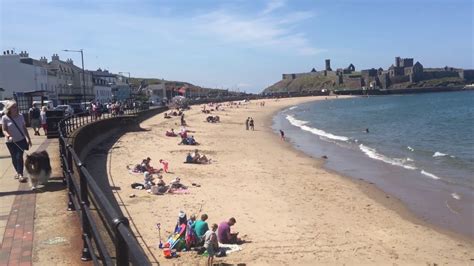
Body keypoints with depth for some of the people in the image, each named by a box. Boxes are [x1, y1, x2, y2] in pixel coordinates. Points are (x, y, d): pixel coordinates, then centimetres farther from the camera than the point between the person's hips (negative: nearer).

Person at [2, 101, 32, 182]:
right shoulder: (5, 118, -8)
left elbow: (24, 128, 8)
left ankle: (20, 174, -8)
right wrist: (8, 136, -28)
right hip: (10, 141, -1)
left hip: (21, 140, 1)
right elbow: (4, 130, -8)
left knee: (19, 157, -8)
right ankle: (18, 172, 28)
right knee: (14, 157, 10)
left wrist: (28, 138, 8)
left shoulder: (20, 116, 1)